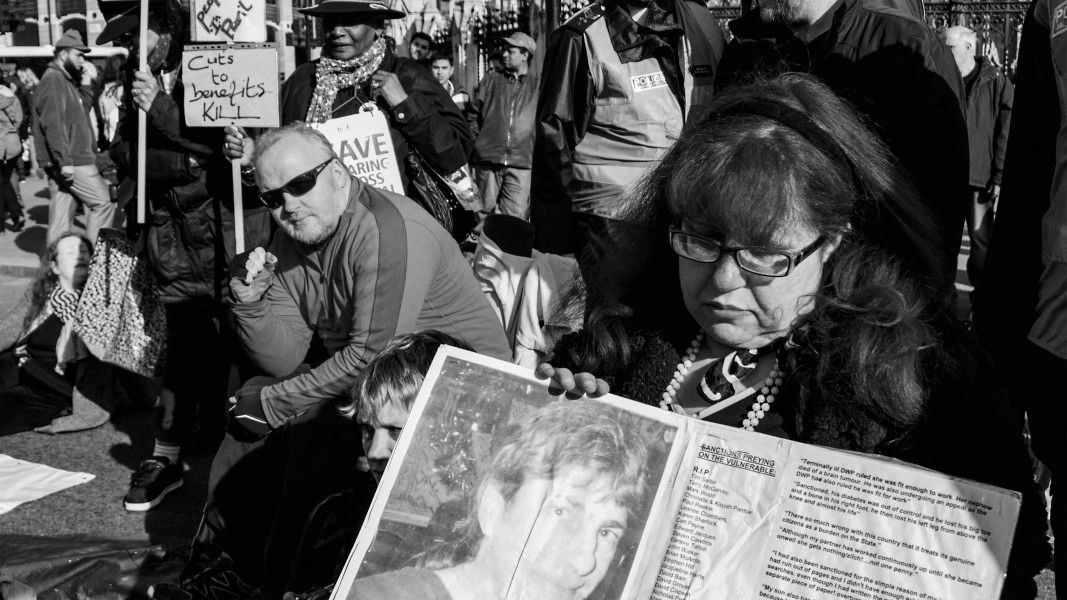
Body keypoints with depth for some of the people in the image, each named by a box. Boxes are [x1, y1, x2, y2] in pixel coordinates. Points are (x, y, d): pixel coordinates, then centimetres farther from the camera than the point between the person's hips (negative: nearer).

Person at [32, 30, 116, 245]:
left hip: (67, 162, 10)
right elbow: (53, 125, -20)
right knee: (102, 203, -7)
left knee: (61, 214, 9)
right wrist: (65, 160, -24)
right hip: (71, 162, -10)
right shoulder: (53, 80, -11)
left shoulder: (64, 81, 21)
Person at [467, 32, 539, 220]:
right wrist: (475, 142, 6)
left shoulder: (537, 84, 9)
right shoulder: (491, 80, 14)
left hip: (520, 162, -2)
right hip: (488, 160, 2)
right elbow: (473, 115, 17)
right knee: (486, 213, 5)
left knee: (516, 217, -9)